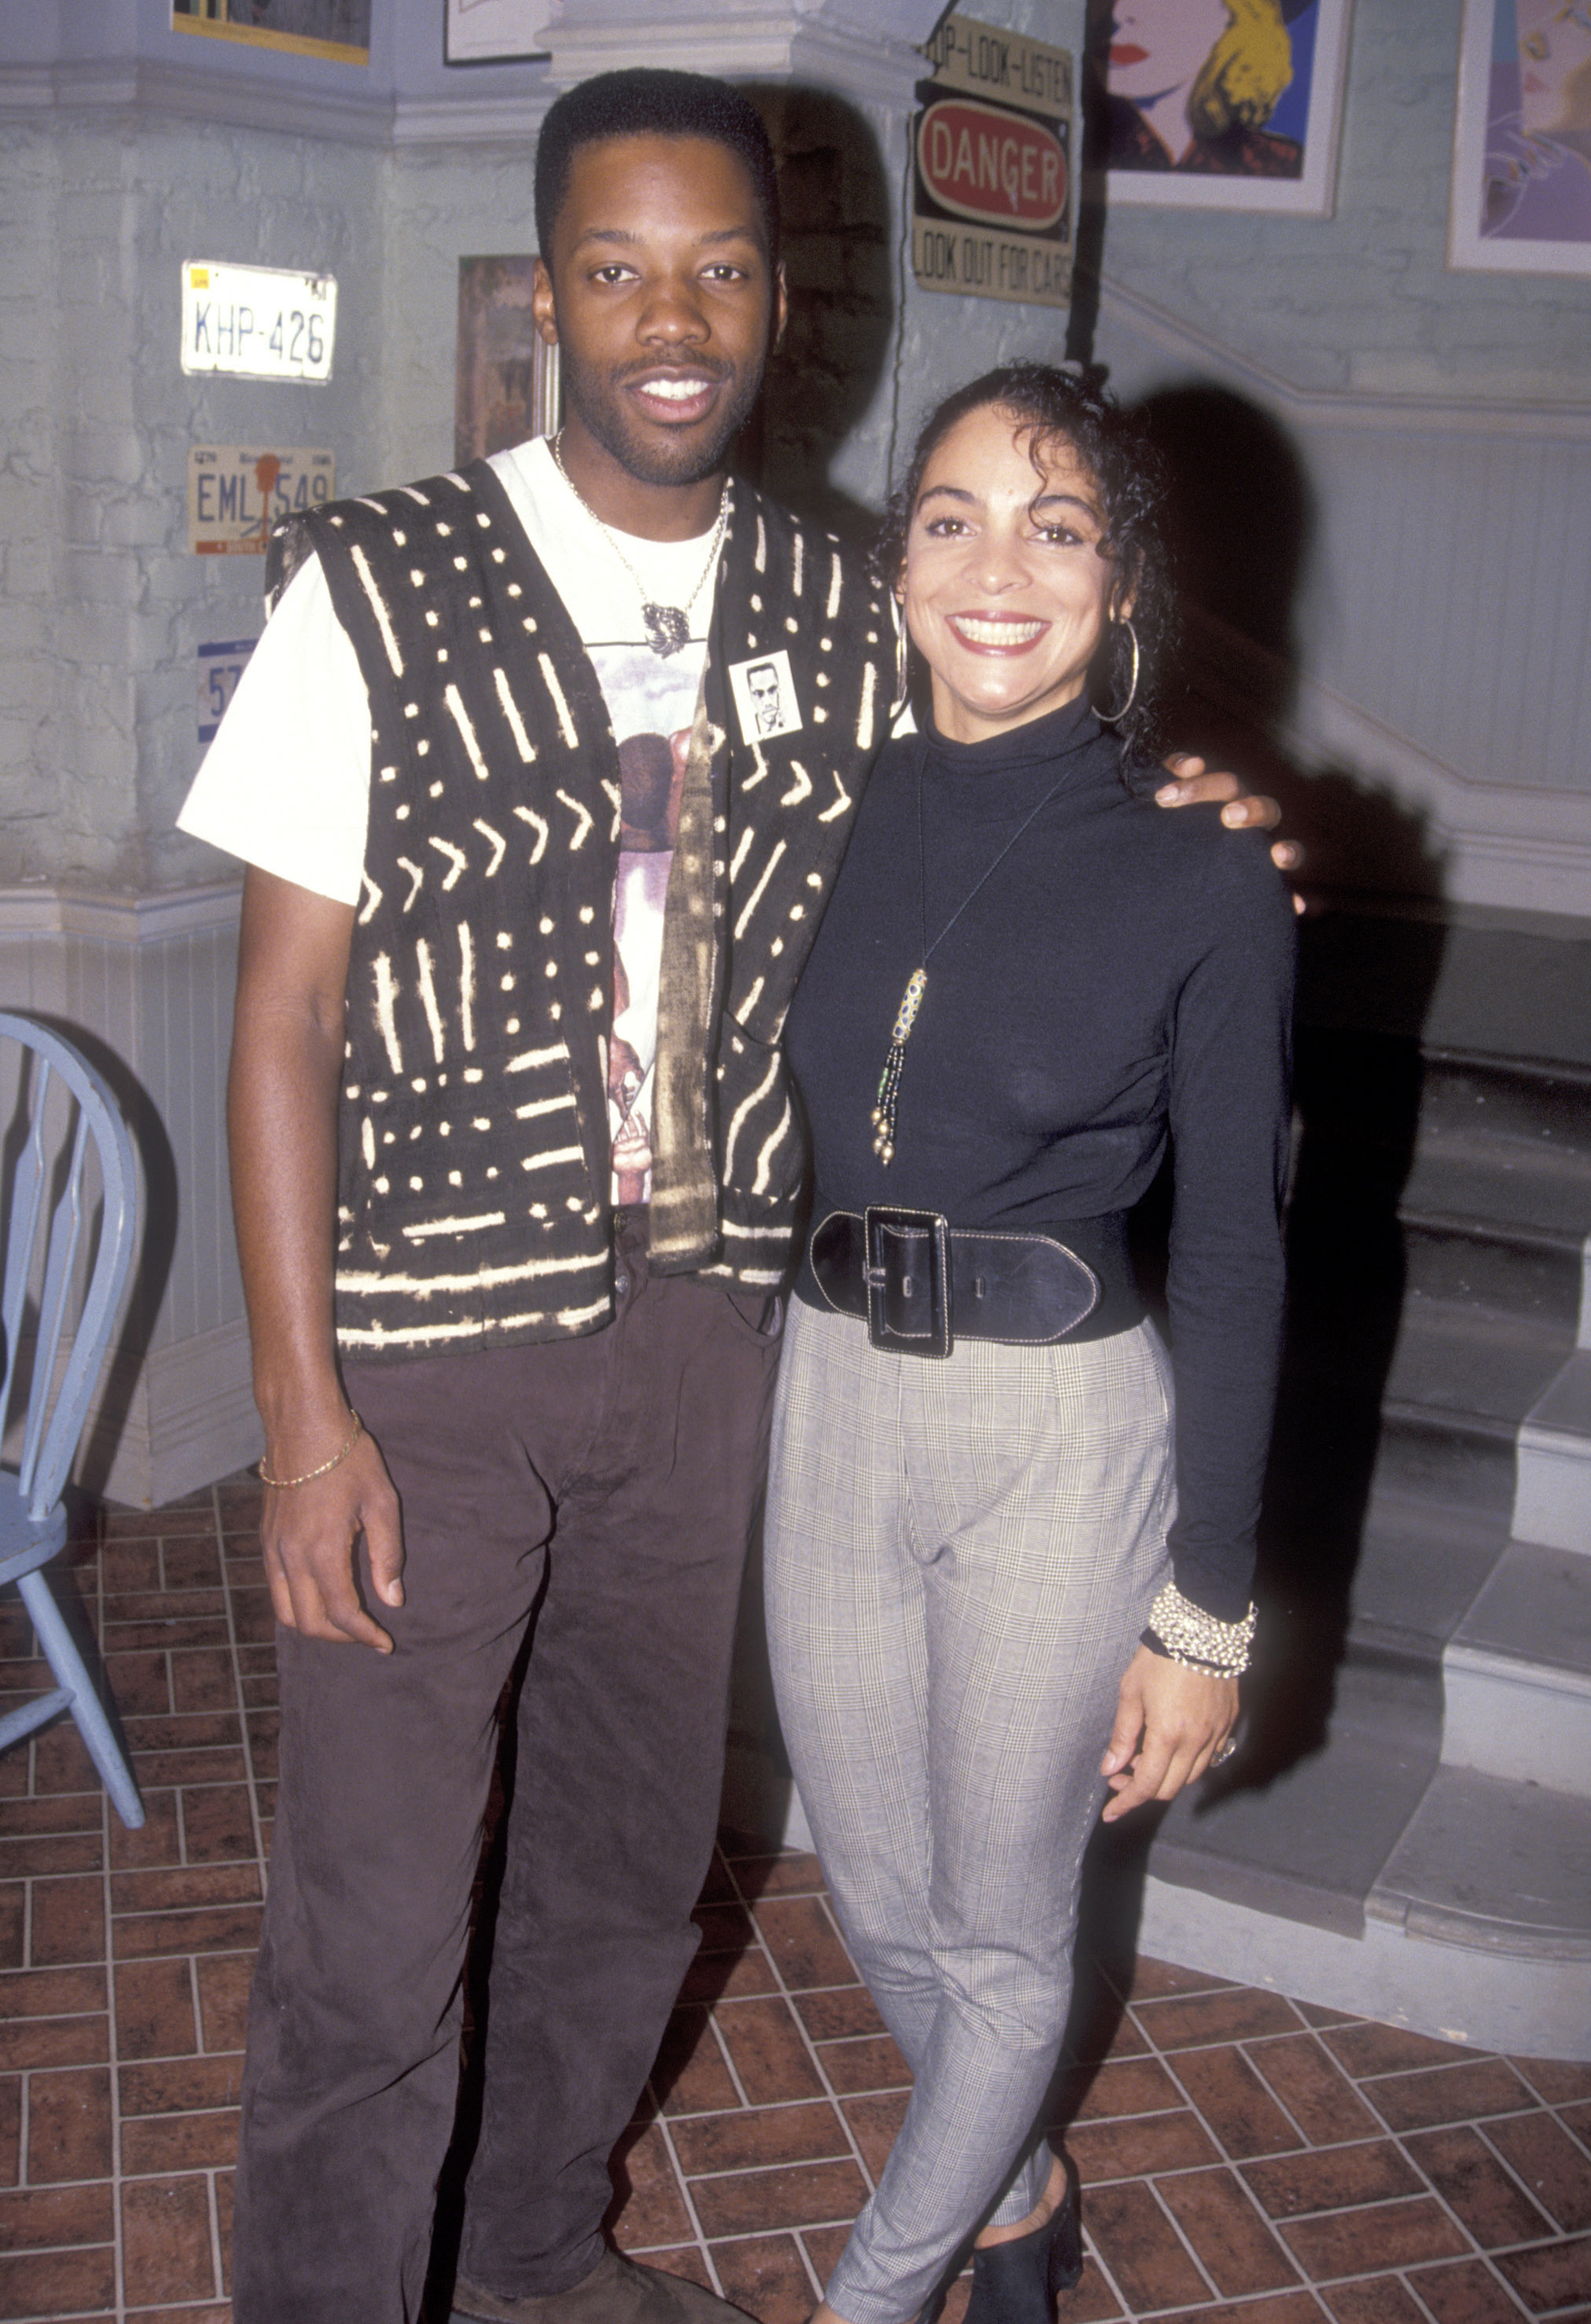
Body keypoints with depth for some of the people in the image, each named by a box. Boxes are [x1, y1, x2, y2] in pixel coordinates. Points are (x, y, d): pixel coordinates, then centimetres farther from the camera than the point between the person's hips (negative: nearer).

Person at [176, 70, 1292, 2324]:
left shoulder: (844, 619, 2)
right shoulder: (377, 589, -9)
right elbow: (284, 1018, -9)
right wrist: (304, 1413, -12)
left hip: (707, 1333, 5)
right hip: (426, 1351, -4)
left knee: (635, 1860, 20)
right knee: (374, 1929, 4)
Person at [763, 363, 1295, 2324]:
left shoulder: (1201, 884, -11)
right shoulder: (846, 820, 1)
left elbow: (1231, 1259, -8)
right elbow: (788, 1140, 8)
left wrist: (1206, 1612, -7)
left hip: (1061, 1435, -4)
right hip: (830, 1402, 5)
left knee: (999, 1930, 13)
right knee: (876, 1897, 20)